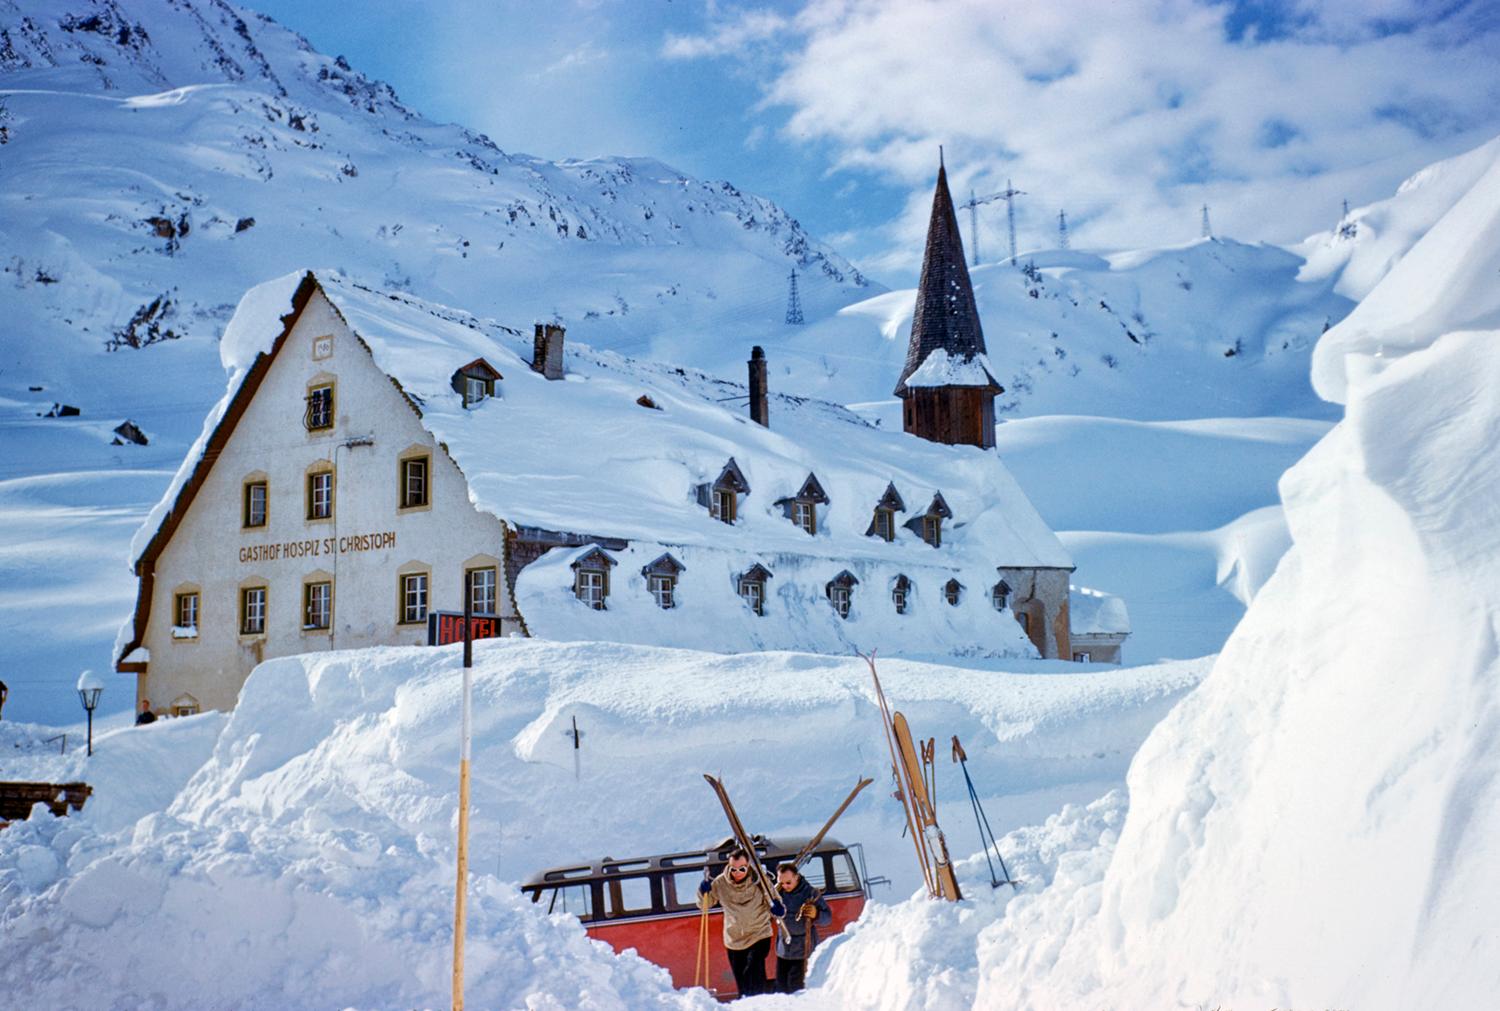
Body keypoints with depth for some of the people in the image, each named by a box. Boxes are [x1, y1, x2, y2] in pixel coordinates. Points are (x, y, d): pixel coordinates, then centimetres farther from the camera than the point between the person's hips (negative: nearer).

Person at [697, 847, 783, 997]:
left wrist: (777, 908, -32)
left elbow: (772, 904, -8)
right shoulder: (721, 883, -9)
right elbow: (704, 904, 3)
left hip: (758, 936, -3)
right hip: (734, 940, 3)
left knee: (753, 975, -23)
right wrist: (703, 892, -18)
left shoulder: (758, 880, -14)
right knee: (741, 983, 14)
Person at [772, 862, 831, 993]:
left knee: (796, 987, -12)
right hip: (783, 949, 5)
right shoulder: (778, 892, 0)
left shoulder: (810, 893, -10)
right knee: (781, 986, 10)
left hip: (803, 949, -5)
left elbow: (827, 917, -10)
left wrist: (816, 915, -33)